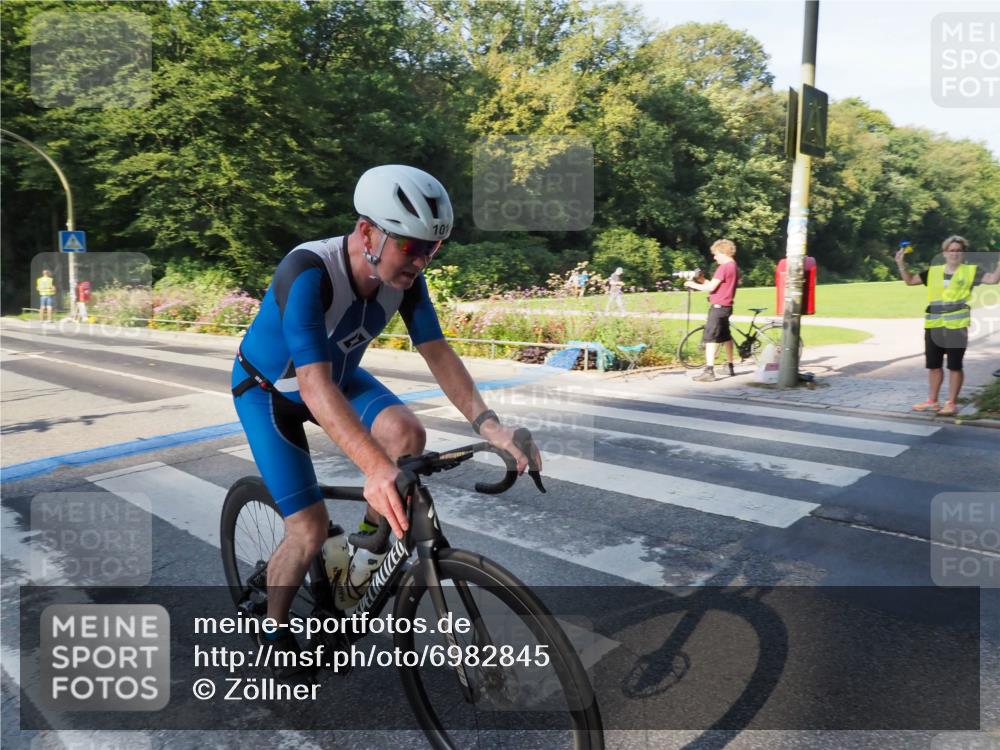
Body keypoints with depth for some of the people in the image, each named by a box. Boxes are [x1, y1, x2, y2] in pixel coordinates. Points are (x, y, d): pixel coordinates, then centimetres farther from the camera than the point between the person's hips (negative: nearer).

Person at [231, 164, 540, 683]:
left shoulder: (404, 276, -20)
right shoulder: (308, 272, -38)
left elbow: (437, 352, -21)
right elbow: (313, 385, -47)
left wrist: (488, 423, -36)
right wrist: (376, 468, -60)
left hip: (338, 373, 5)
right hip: (269, 388, -4)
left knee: (407, 433, -25)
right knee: (310, 530, -12)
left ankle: (369, 540, 3)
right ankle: (274, 629, 18)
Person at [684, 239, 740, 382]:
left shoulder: (724, 267, -16)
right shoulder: (734, 267, 14)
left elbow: (711, 287, -19)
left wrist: (693, 285, -6)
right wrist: (703, 281, 10)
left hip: (718, 306, -10)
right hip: (727, 306, 10)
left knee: (710, 338, -11)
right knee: (726, 336, 20)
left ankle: (709, 371, -16)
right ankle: (730, 367, 30)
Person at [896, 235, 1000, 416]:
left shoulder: (970, 271, 1)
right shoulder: (934, 271, 9)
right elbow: (910, 281, 16)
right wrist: (901, 264, 4)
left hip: (957, 326, -3)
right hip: (933, 326, 4)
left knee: (954, 366, 2)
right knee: (933, 365, 12)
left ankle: (951, 403, 12)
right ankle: (932, 401, 24)